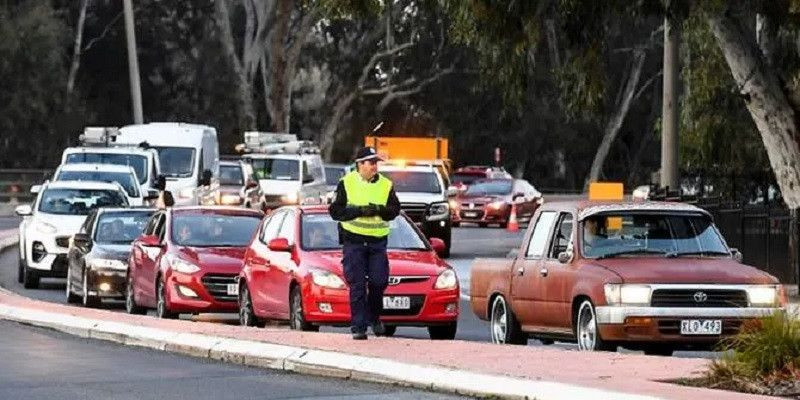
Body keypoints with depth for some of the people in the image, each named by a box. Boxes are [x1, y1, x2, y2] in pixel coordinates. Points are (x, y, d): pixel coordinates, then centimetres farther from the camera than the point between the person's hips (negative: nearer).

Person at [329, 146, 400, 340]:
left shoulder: (385, 185, 6)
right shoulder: (346, 183, -1)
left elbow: (395, 209, 2)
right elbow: (335, 211, -6)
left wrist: (380, 210, -20)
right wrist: (360, 211, -18)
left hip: (378, 242, 2)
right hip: (353, 240, -2)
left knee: (379, 281, -3)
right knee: (357, 284, -4)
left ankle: (374, 317, 21)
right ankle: (358, 326, 0)